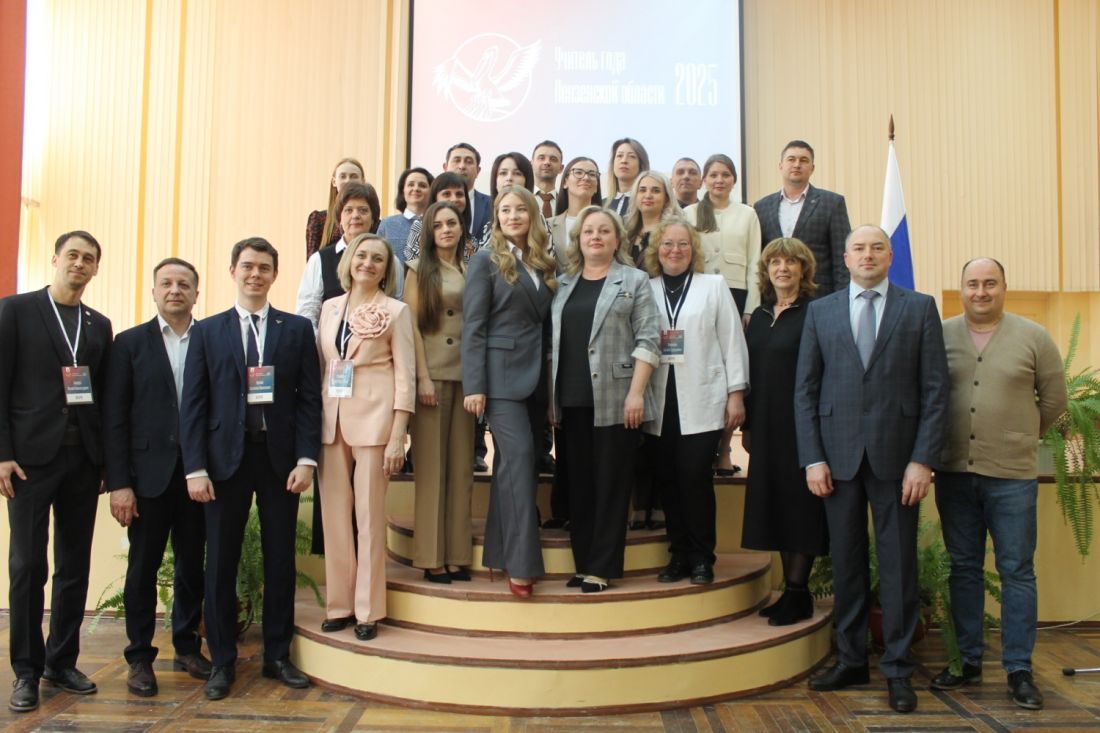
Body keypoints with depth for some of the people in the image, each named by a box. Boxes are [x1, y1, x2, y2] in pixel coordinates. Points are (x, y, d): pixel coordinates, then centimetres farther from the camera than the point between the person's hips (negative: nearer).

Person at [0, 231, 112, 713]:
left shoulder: (100, 325, 13)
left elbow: (105, 395, 12)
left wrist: (108, 458, 7)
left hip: (83, 457, 4)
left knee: (75, 565, 8)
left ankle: (62, 661, 20)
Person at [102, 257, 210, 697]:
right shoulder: (130, 343, 3)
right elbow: (114, 417, -1)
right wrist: (118, 482, -8)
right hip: (149, 473, -1)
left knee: (192, 565, 11)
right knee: (143, 566, 7)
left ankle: (187, 647, 26)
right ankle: (140, 657, 19)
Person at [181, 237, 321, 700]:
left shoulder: (297, 329, 7)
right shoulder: (207, 331, 8)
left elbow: (309, 398, 2)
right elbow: (193, 404, 2)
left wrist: (306, 458, -7)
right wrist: (195, 467, -6)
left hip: (280, 457, 0)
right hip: (226, 457, 0)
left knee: (280, 560, 7)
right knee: (221, 562, 6)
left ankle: (277, 656, 20)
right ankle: (222, 661, 19)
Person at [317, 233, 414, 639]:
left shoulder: (395, 311, 0)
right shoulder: (329, 308, 13)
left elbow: (405, 376, -3)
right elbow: (319, 366, 14)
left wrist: (397, 437, -10)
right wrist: (314, 420, 6)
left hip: (373, 419, -4)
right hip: (331, 419, 4)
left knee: (369, 516, 0)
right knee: (335, 515, 7)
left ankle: (368, 610, 10)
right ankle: (339, 603, 18)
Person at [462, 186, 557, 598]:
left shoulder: (542, 264, 15)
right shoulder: (486, 260, 0)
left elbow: (546, 321, 15)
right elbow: (473, 326, -6)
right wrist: (474, 385, -13)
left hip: (537, 374, 6)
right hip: (503, 373, -5)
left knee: (512, 462, 9)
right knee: (519, 456, -14)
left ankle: (500, 552, 17)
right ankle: (521, 563, -12)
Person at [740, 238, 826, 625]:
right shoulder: (760, 316, 13)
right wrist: (747, 425, 13)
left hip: (801, 424, -7)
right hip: (766, 428, 7)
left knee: (800, 503, -1)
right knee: (776, 504, 10)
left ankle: (799, 593, 9)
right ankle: (790, 589, 20)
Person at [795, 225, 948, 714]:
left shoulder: (920, 308, 5)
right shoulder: (820, 311, 9)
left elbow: (934, 389, 0)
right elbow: (805, 389, 6)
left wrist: (921, 459, -8)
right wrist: (812, 458, -2)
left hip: (895, 455, -1)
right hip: (839, 454, 2)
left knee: (898, 564, 5)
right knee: (846, 562, 9)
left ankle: (898, 669, 17)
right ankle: (851, 660, 23)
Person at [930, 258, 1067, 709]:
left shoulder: (1033, 337, 1)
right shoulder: (939, 335, 3)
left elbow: (1054, 399, 8)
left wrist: (1022, 436, 10)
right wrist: (933, 448, 5)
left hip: (1012, 475, -1)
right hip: (954, 473, 2)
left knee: (1017, 572, 4)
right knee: (963, 569, 11)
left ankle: (1019, 670, 14)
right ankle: (968, 661, 22)